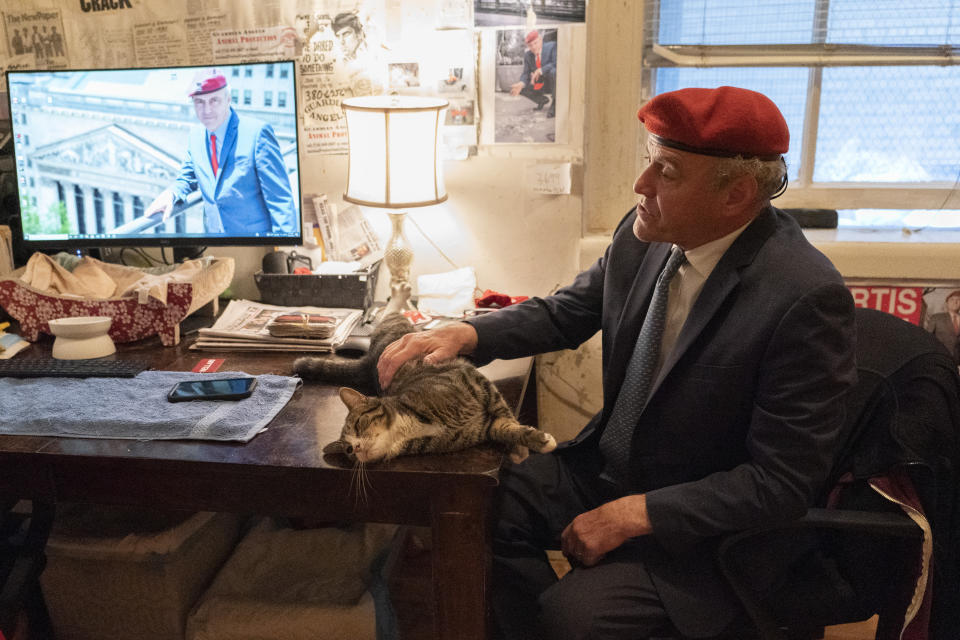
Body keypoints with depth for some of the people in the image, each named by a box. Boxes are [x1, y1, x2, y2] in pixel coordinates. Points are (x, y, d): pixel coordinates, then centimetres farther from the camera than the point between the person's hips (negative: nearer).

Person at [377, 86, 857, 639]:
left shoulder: (806, 297, -25)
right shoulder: (647, 236, -6)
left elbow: (784, 483, -21)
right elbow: (565, 314, 9)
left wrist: (635, 514, -22)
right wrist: (465, 335, -9)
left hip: (705, 530, -6)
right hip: (608, 468, 6)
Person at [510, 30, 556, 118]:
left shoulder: (552, 46, -16)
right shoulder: (528, 55, -1)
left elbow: (557, 64, -28)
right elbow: (526, 74, -3)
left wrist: (540, 70, -35)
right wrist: (521, 83, -26)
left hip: (554, 83, -6)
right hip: (539, 86, 6)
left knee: (553, 72, -38)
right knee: (517, 87, -8)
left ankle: (555, 104, -15)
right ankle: (542, 100, 15)